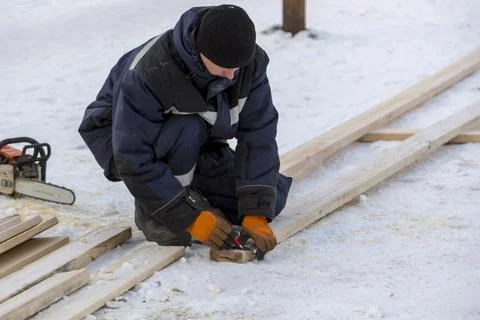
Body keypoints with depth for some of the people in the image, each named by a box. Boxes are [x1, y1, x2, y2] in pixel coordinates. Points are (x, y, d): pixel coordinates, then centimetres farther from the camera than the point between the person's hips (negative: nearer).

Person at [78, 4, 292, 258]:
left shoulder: (250, 64, -23)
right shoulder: (147, 74, -38)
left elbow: (258, 137, -23)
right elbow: (134, 160, -36)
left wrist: (256, 214, -32)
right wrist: (190, 218, -37)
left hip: (196, 145, 5)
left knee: (269, 201, -9)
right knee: (187, 129, -38)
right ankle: (152, 212, -18)